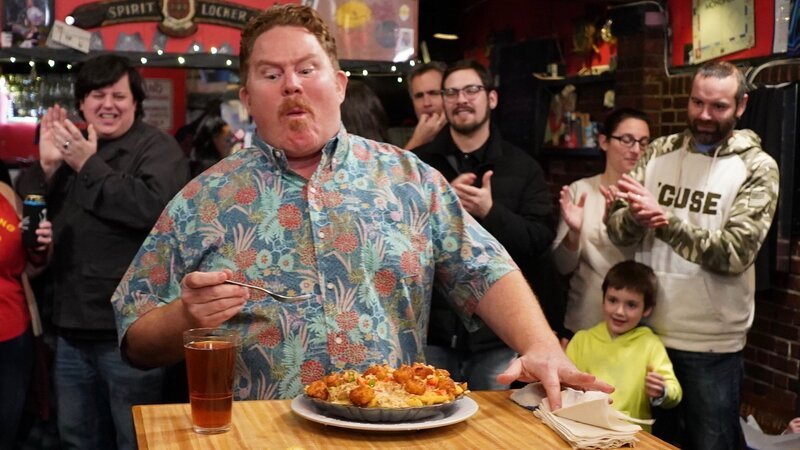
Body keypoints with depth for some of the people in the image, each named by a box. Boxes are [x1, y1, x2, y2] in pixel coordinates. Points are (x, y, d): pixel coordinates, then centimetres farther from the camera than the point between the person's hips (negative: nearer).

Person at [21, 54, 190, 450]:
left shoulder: (157, 147, -5)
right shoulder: (67, 144, 16)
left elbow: (154, 207, -25)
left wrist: (89, 165, -17)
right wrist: (45, 166, -5)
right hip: (73, 328, 7)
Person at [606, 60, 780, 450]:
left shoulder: (757, 168, -7)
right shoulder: (659, 152, 3)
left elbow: (734, 253, -19)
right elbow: (617, 231, -3)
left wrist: (664, 219, -26)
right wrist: (636, 216, -25)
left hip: (710, 344, -3)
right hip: (645, 329, 3)